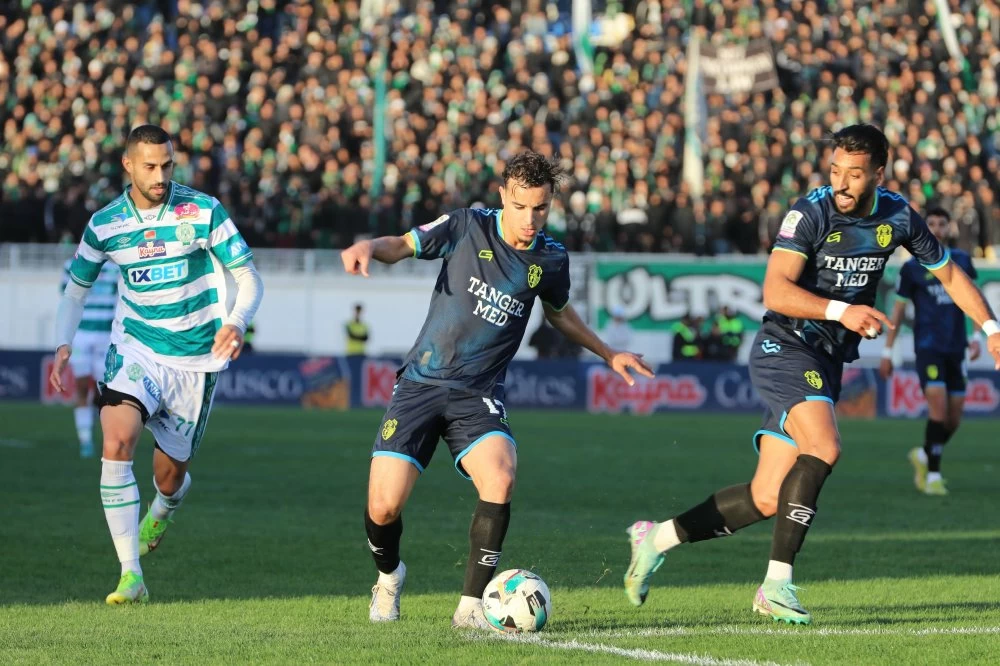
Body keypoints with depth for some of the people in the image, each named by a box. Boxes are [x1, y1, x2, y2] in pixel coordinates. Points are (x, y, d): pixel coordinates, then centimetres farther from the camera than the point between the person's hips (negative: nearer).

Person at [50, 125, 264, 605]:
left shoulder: (204, 211, -9)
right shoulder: (104, 225, -2)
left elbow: (249, 279, -7)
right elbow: (75, 291, 11)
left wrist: (236, 321, -28)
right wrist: (63, 343, -7)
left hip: (195, 360, -1)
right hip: (135, 350, 1)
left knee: (170, 476, 9)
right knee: (116, 445, -25)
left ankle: (160, 514, 51)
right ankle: (131, 576, -22)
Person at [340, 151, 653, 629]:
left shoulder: (551, 260, 4)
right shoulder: (467, 227, -4)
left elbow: (558, 313, 24)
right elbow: (402, 246, -1)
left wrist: (608, 354, 27)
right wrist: (368, 248, -23)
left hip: (479, 396, 1)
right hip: (422, 382, -1)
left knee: (500, 478, -29)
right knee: (383, 508, -10)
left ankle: (472, 604, -17)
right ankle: (389, 576, 26)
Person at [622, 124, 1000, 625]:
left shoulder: (898, 217, 2)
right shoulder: (811, 213, -15)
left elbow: (949, 273, 17)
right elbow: (775, 291, -26)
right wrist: (839, 311, -37)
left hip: (827, 363, 6)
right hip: (784, 349, -6)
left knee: (767, 499, 2)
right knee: (823, 448, -30)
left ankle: (659, 537, 16)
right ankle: (777, 583, -24)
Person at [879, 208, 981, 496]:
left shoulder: (961, 261, 9)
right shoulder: (912, 267, 1)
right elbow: (899, 310, 6)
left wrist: (976, 337, 1)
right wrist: (887, 352, 5)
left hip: (956, 349, 4)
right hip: (928, 346, -4)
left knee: (953, 418, 3)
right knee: (938, 405, -20)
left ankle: (924, 455, 30)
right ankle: (933, 475, -12)